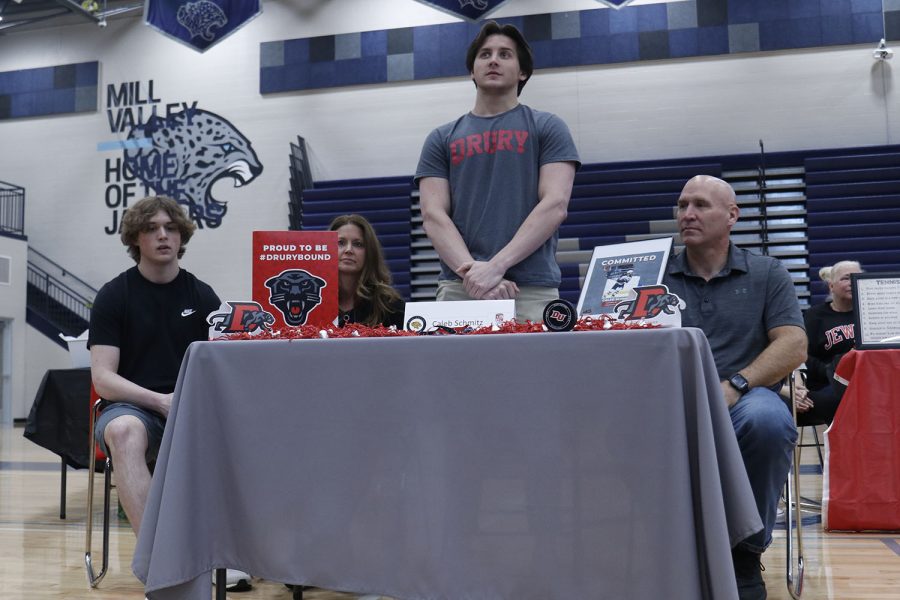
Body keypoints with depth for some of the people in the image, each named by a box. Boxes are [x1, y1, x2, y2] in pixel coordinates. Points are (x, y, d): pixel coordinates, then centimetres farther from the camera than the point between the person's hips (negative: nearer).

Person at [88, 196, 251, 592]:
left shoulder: (202, 296, 11)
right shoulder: (113, 295, 3)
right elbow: (103, 379, -5)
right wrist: (160, 401, -19)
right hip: (132, 406, -2)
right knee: (123, 430, -38)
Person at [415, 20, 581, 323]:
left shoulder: (547, 128, 9)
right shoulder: (441, 139, 15)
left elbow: (555, 205, -3)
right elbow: (434, 215, 4)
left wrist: (496, 266, -14)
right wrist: (473, 272, -13)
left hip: (532, 291, -1)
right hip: (458, 288, 2)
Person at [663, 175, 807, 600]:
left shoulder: (767, 273, 13)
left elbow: (793, 346, 0)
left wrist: (734, 386, -17)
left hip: (745, 401, 0)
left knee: (767, 419, -38)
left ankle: (744, 554, -13)